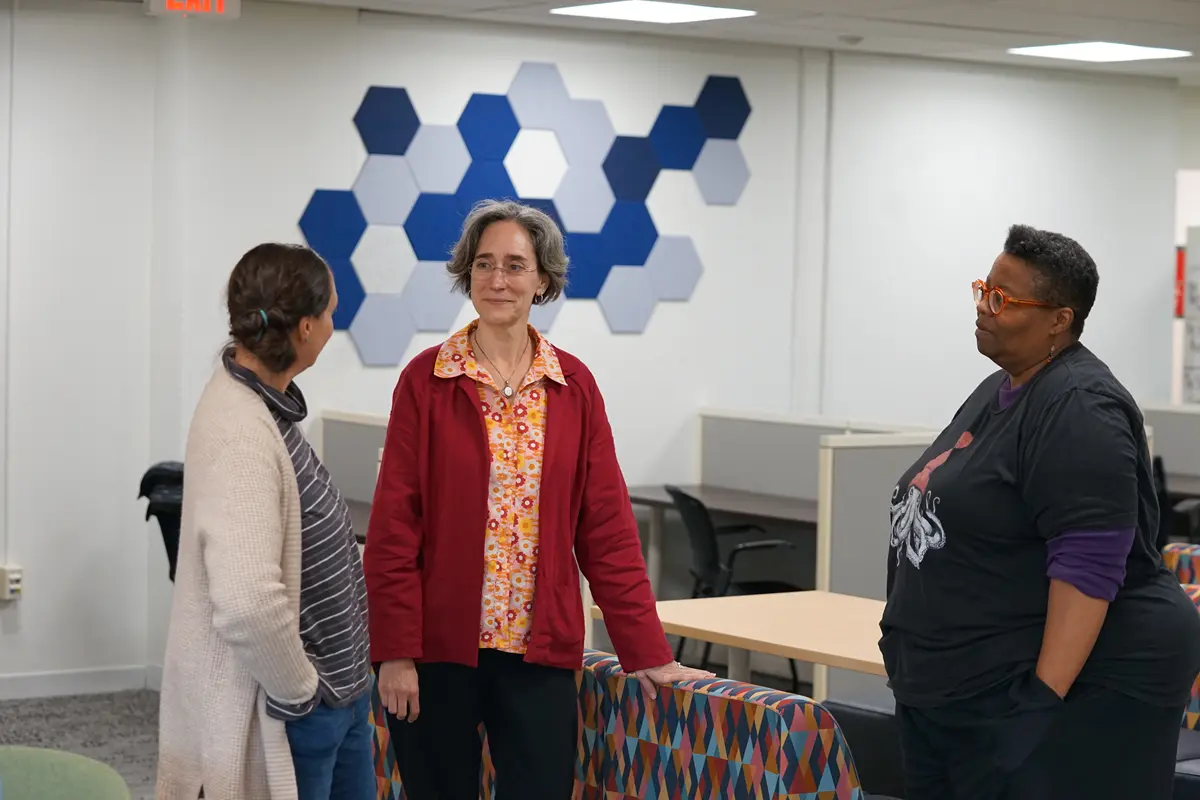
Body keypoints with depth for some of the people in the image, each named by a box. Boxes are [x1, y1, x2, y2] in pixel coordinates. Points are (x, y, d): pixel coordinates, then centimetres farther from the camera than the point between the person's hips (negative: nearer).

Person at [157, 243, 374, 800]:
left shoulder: (262, 400, 5)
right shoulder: (242, 434, -26)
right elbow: (248, 603, -35)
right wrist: (299, 690, -20)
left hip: (339, 690, 9)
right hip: (296, 714, -9)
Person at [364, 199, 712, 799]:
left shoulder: (573, 385, 4)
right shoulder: (426, 380, -3)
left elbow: (606, 528, 4)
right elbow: (393, 528, -4)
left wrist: (646, 652, 1)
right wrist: (395, 653, -10)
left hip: (540, 648, 2)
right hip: (440, 646, -2)